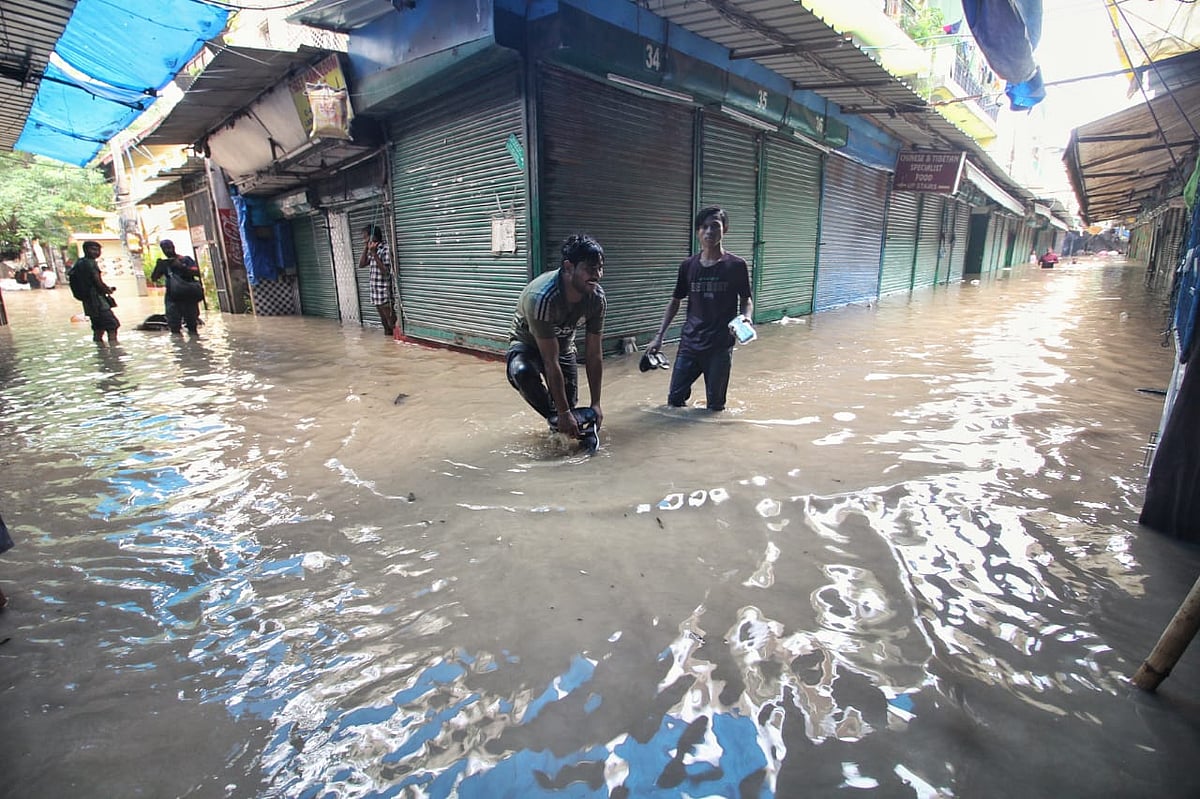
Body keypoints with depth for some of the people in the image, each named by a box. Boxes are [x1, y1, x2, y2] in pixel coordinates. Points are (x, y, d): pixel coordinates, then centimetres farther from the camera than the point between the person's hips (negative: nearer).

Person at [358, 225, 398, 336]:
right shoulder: (372, 250, 12)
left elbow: (386, 271, -21)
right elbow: (361, 265, 15)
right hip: (376, 292, 9)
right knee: (384, 322, 15)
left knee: (392, 323, -5)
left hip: (385, 293, -9)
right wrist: (365, 249, 5)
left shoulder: (385, 249, -13)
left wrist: (374, 254, -23)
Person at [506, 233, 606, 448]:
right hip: (528, 343, -4)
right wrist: (563, 413, -32)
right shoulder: (541, 297, -39)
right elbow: (551, 361, -36)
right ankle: (555, 419, -15)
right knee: (521, 371, -37)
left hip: (563, 344, 5)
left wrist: (596, 404, -14)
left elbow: (594, 354, -14)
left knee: (569, 403, 1)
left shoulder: (597, 299, -23)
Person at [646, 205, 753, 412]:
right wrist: (659, 336, 6)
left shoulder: (736, 265, -4)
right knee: (675, 399, 5)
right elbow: (675, 302, 11)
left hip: (720, 345, -2)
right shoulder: (688, 266, 3)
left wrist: (745, 318, -18)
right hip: (689, 343, 3)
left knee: (715, 406, 5)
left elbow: (746, 301, 5)